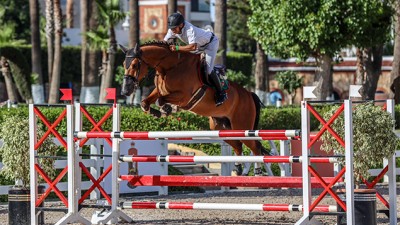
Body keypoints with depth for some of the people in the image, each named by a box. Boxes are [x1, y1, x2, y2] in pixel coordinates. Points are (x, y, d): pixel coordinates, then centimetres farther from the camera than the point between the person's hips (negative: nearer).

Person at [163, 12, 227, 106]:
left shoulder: (190, 29, -42)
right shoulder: (173, 29, -17)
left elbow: (193, 47, -53)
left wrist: (177, 48, -55)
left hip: (211, 42, -9)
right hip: (199, 45, 9)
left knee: (208, 69, -16)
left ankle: (221, 93, -4)